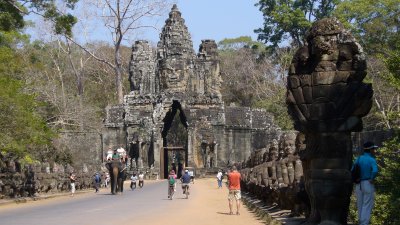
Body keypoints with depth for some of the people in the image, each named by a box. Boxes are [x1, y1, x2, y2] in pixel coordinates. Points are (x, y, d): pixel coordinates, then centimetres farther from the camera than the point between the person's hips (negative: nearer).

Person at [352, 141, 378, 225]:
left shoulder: (358, 159, 6)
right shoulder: (372, 160, -11)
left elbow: (352, 172, 2)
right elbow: (375, 171, -28)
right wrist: (372, 179, -13)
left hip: (359, 186, 6)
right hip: (368, 185, -6)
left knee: (360, 206, 15)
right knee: (367, 206, -1)